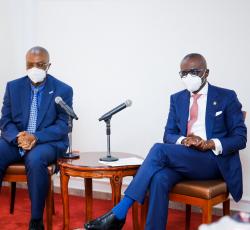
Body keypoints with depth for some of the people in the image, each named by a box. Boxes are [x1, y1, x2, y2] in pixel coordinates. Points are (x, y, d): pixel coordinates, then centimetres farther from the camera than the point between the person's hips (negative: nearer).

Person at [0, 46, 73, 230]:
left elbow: (62, 126, -7)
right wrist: (18, 137, -18)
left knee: (35, 159, -36)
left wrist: (36, 137, -24)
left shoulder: (63, 90, -3)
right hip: (16, 140, 3)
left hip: (48, 142, -3)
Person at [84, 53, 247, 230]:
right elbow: (169, 135, 13)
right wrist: (184, 140, -12)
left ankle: (119, 213, -26)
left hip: (214, 161, -4)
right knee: (159, 178, -32)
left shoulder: (227, 97, 4)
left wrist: (210, 144, -18)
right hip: (183, 160, 4)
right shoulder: (177, 99, 16)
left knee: (160, 149, -28)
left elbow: (240, 138, 0)